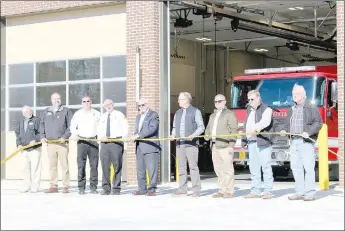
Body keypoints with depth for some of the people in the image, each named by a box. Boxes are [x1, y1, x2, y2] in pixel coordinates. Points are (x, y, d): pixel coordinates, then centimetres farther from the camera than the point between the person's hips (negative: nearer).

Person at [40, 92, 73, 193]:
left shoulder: (66, 111, 3)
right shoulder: (46, 112, 15)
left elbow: (71, 126, -1)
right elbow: (42, 125, 18)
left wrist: (65, 137, -11)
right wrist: (42, 136, 4)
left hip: (62, 142, -3)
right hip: (50, 143, 4)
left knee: (64, 165, -4)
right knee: (52, 166, 5)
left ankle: (66, 186, 0)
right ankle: (53, 186, 11)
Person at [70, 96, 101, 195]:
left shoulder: (97, 114, 13)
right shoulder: (78, 114, 12)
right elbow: (72, 126, 8)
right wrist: (74, 134, -10)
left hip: (93, 140, 1)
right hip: (81, 141, -1)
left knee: (94, 165, -2)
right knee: (81, 165, -6)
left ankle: (93, 187, 3)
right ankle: (81, 188, -3)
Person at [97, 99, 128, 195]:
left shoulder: (119, 114, 8)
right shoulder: (102, 117, 19)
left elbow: (125, 127, 1)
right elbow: (99, 130, 17)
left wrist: (124, 137, -16)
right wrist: (101, 137, -4)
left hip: (116, 141, -4)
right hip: (104, 142, 4)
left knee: (117, 165, -4)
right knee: (105, 165, 1)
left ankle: (116, 188, 1)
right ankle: (106, 188, 6)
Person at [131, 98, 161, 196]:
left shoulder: (153, 115, -3)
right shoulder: (138, 117, 24)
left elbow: (152, 128, -16)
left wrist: (139, 135, -20)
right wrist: (135, 136, 3)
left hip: (150, 147, -8)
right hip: (140, 147, 8)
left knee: (152, 169, -7)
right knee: (140, 170, 8)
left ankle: (152, 189, -2)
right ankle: (142, 189, 15)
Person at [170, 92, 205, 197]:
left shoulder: (195, 111, 3)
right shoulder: (177, 113, 20)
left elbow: (201, 127, -3)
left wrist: (193, 135, -17)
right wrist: (173, 135, 2)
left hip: (191, 144, -6)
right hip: (179, 144, 6)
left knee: (193, 167, -8)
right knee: (181, 167, 5)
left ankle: (196, 190, -6)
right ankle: (182, 189, 9)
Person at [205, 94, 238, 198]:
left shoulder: (229, 114, -1)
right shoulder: (213, 115, 23)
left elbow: (234, 130, -8)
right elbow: (208, 128, 28)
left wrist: (231, 145, -15)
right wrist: (207, 135, 5)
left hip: (225, 146, -7)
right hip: (214, 146, 7)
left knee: (227, 169, -7)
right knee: (218, 169, 7)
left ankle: (229, 191, -4)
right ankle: (222, 191, 12)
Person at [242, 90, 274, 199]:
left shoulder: (266, 109, -4)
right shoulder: (249, 110, 21)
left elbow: (265, 122, -22)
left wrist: (255, 128, -38)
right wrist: (244, 140, 17)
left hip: (263, 142, -7)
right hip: (251, 142, 7)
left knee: (266, 167, -5)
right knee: (253, 168, 8)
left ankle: (268, 191, -3)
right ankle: (255, 191, 12)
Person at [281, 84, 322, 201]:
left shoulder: (311, 108, 1)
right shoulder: (291, 109, 20)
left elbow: (318, 122, -5)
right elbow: (288, 124, 25)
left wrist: (308, 132, -17)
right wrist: (285, 130, 5)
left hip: (306, 142, -6)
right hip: (294, 142, 6)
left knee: (308, 167, -8)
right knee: (296, 167, 5)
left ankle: (310, 192, -5)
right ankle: (300, 192, 11)